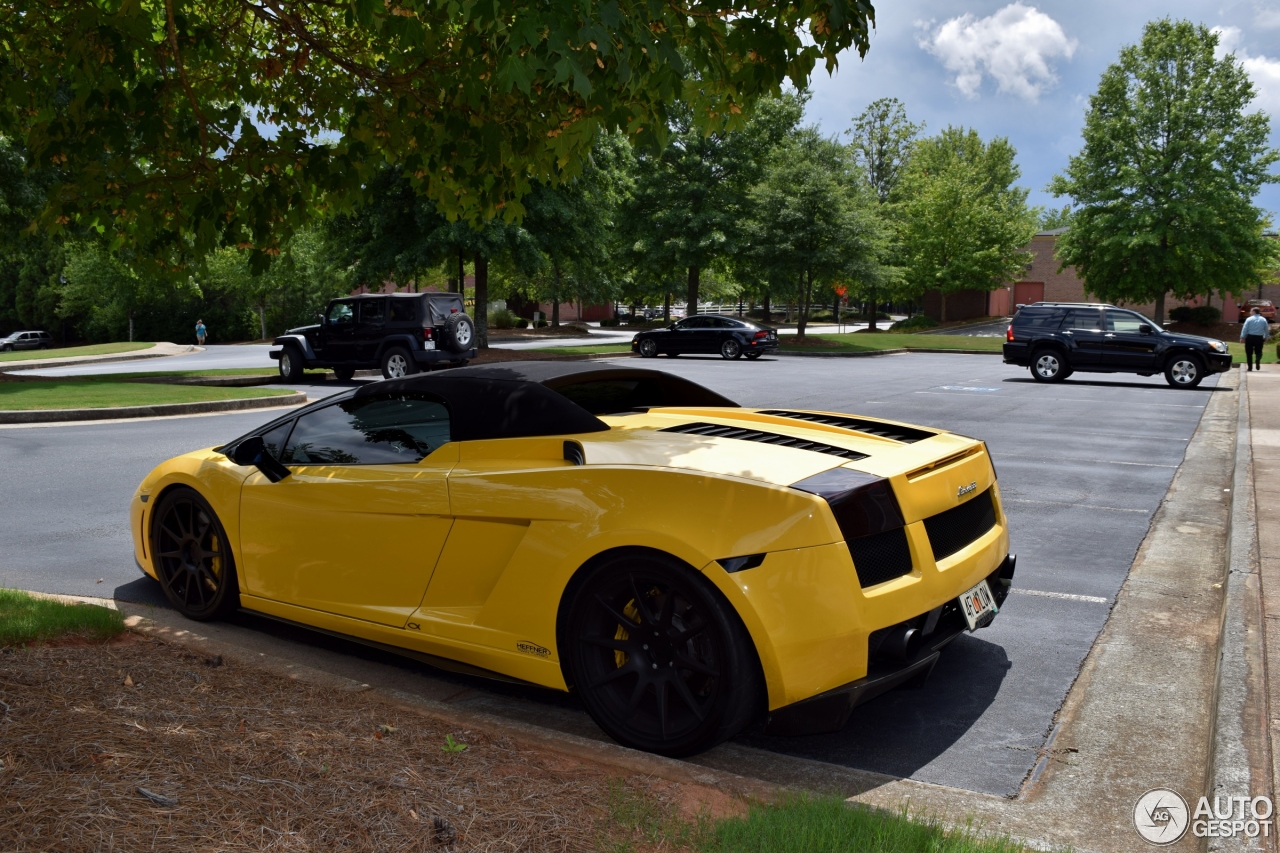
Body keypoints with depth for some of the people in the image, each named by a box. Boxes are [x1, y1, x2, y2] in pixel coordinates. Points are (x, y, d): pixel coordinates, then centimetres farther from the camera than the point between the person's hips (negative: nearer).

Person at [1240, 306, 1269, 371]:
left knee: (1249, 353, 7)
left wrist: (1242, 337, -5)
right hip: (1259, 338, 2)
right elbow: (1267, 329, 9)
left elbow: (1244, 329, -8)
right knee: (1258, 352, 13)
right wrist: (1265, 337, 21)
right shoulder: (1263, 320, 5)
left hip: (1250, 337, -2)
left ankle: (1250, 367, 5)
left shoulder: (1249, 319, -4)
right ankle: (1257, 361, -17)